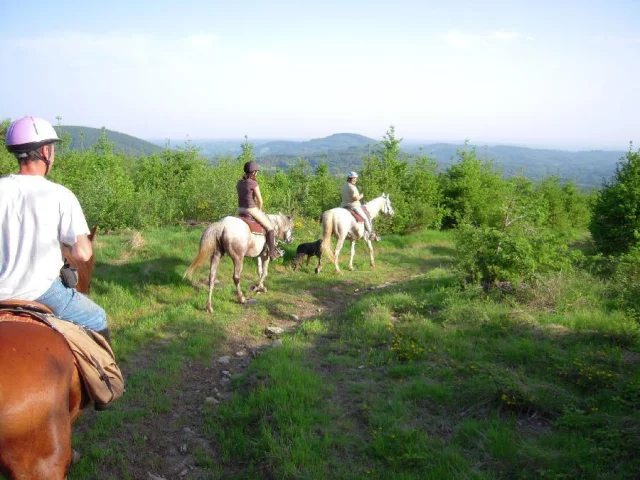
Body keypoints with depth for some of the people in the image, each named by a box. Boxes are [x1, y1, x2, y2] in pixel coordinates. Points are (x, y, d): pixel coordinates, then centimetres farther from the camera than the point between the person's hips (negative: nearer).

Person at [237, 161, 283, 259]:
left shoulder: (239, 182, 6)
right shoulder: (254, 183, -16)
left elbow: (241, 197, 13)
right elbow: (260, 201, -15)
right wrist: (259, 210, 5)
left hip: (240, 210, 7)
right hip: (251, 210, -7)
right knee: (270, 228, 9)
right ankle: (272, 253, 12)